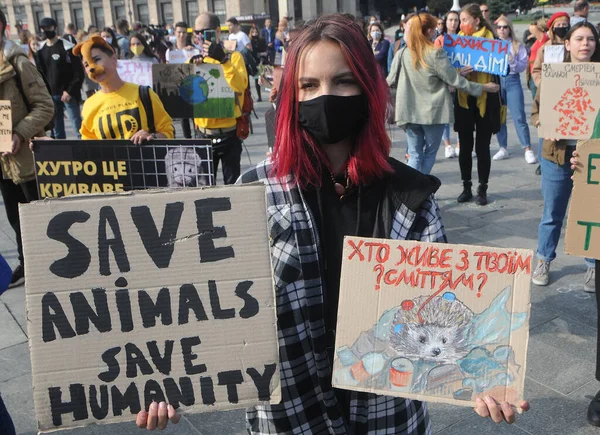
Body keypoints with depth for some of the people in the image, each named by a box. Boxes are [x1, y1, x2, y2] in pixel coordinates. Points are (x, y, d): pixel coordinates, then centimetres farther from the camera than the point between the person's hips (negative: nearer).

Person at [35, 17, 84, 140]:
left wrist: (70, 91, -15)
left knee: (77, 125, -5)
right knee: (57, 127, 10)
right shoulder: (40, 50, 10)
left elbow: (79, 73, -10)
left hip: (68, 93, -5)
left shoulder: (67, 48, -6)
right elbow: (39, 73, 14)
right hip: (50, 95, 5)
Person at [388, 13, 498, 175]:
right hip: (434, 112, -3)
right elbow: (455, 80, -9)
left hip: (410, 112, 3)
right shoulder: (436, 54, -12)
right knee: (429, 154, 13)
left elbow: (390, 81, 5)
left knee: (415, 155, 10)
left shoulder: (402, 54, -3)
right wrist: (483, 87, 1)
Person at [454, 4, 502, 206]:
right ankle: (466, 187, 19)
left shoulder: (489, 39, -2)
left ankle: (482, 189, 14)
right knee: (465, 145, 8)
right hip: (463, 98, 3)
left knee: (482, 146, 4)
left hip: (484, 99, -3)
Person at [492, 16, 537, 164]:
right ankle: (503, 148, 17)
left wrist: (512, 61, -17)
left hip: (512, 81, -2)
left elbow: (523, 66, 0)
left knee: (519, 117, -7)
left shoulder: (517, 45, 5)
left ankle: (528, 150, -4)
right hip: (495, 81, 2)